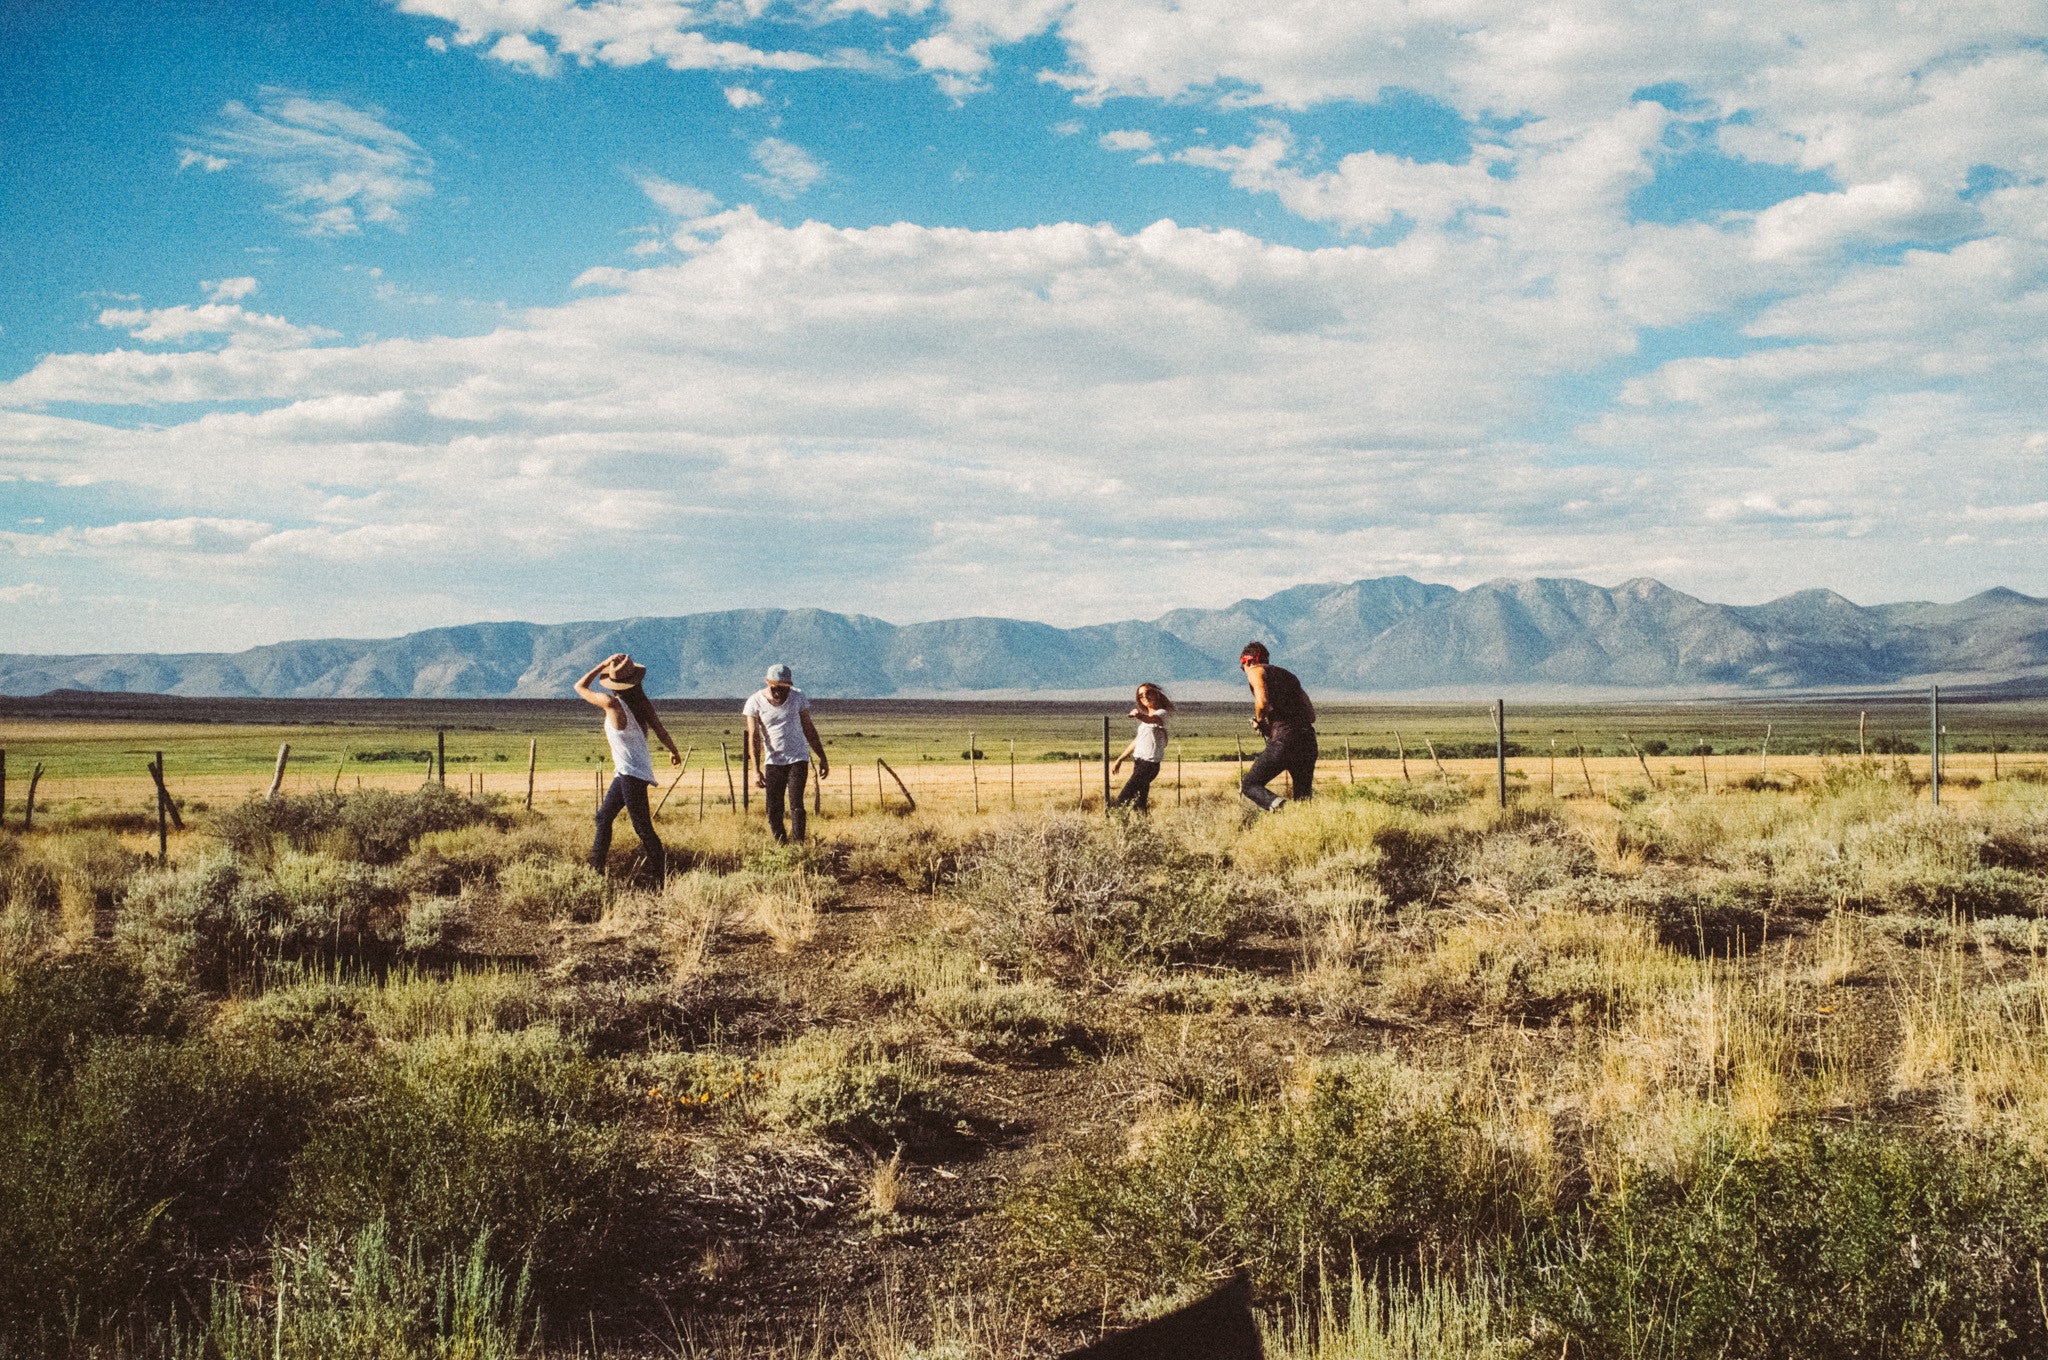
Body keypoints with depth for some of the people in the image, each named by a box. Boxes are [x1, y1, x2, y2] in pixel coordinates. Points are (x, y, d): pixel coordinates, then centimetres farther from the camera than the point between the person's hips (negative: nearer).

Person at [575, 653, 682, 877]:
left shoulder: (613, 703, -18)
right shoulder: (642, 703, 0)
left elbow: (580, 687, -5)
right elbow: (660, 730, 9)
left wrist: (603, 664, -4)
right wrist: (674, 751, 26)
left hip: (630, 773, -9)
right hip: (626, 772, 9)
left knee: (643, 828, -7)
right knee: (604, 816, 20)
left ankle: (662, 878, -5)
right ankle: (596, 867, 28)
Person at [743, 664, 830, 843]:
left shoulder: (797, 697, -4)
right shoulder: (755, 702, -7)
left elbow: (809, 729, 6)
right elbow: (753, 737, -9)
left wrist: (822, 758, 8)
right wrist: (756, 770, -17)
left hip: (798, 759, -1)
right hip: (773, 761, 1)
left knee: (796, 804, -12)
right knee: (773, 808, -3)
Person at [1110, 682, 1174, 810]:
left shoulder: (1161, 713, -8)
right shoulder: (1146, 717, 20)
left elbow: (1152, 719, -33)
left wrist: (1139, 715, -55)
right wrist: (1119, 760, 26)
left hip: (1148, 764, -9)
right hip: (1138, 762, 9)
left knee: (1122, 801, -17)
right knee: (1139, 805, 4)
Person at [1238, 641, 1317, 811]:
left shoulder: (1256, 671, 6)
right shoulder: (1287, 674, 27)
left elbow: (1262, 702, -14)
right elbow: (1311, 714, 23)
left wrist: (1259, 721, 4)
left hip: (1283, 739, -6)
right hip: (1308, 739, 7)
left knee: (1250, 785, 5)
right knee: (1303, 799, 15)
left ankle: (1281, 807, -22)